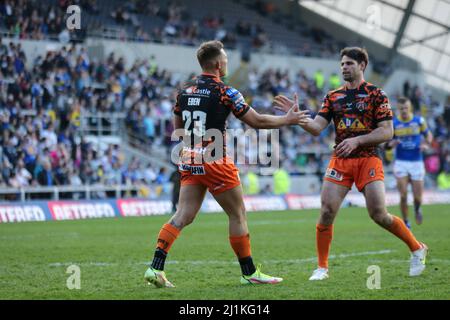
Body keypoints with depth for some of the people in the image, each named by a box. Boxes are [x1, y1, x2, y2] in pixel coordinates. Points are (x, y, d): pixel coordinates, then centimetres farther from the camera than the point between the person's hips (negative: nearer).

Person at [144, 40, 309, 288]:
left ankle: (155, 268, -8)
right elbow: (257, 121, -6)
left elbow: (177, 129, 17)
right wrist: (288, 119, 6)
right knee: (237, 214, 6)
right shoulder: (225, 92, -11)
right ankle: (249, 273, 12)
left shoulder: (184, 90, 8)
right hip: (214, 162, -6)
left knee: (182, 216, 4)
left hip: (189, 161, 6)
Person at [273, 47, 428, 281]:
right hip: (339, 161, 4)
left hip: (368, 159, -4)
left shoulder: (376, 94, -1)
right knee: (326, 212, -8)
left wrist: (356, 140, -18)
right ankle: (322, 267, 4)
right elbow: (317, 128, 3)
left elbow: (387, 131, -7)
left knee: (379, 215, -12)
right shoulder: (333, 97, 11)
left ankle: (417, 249, 10)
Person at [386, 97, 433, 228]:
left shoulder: (419, 121, -2)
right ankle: (406, 223, 8)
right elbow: (387, 144, 3)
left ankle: (417, 209, 37)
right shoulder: (393, 123, -3)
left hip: (416, 162, 1)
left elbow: (428, 134, 12)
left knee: (418, 197, 1)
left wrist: (427, 144, -9)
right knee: (403, 196, -9)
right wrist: (391, 143, -21)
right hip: (401, 162, -1)